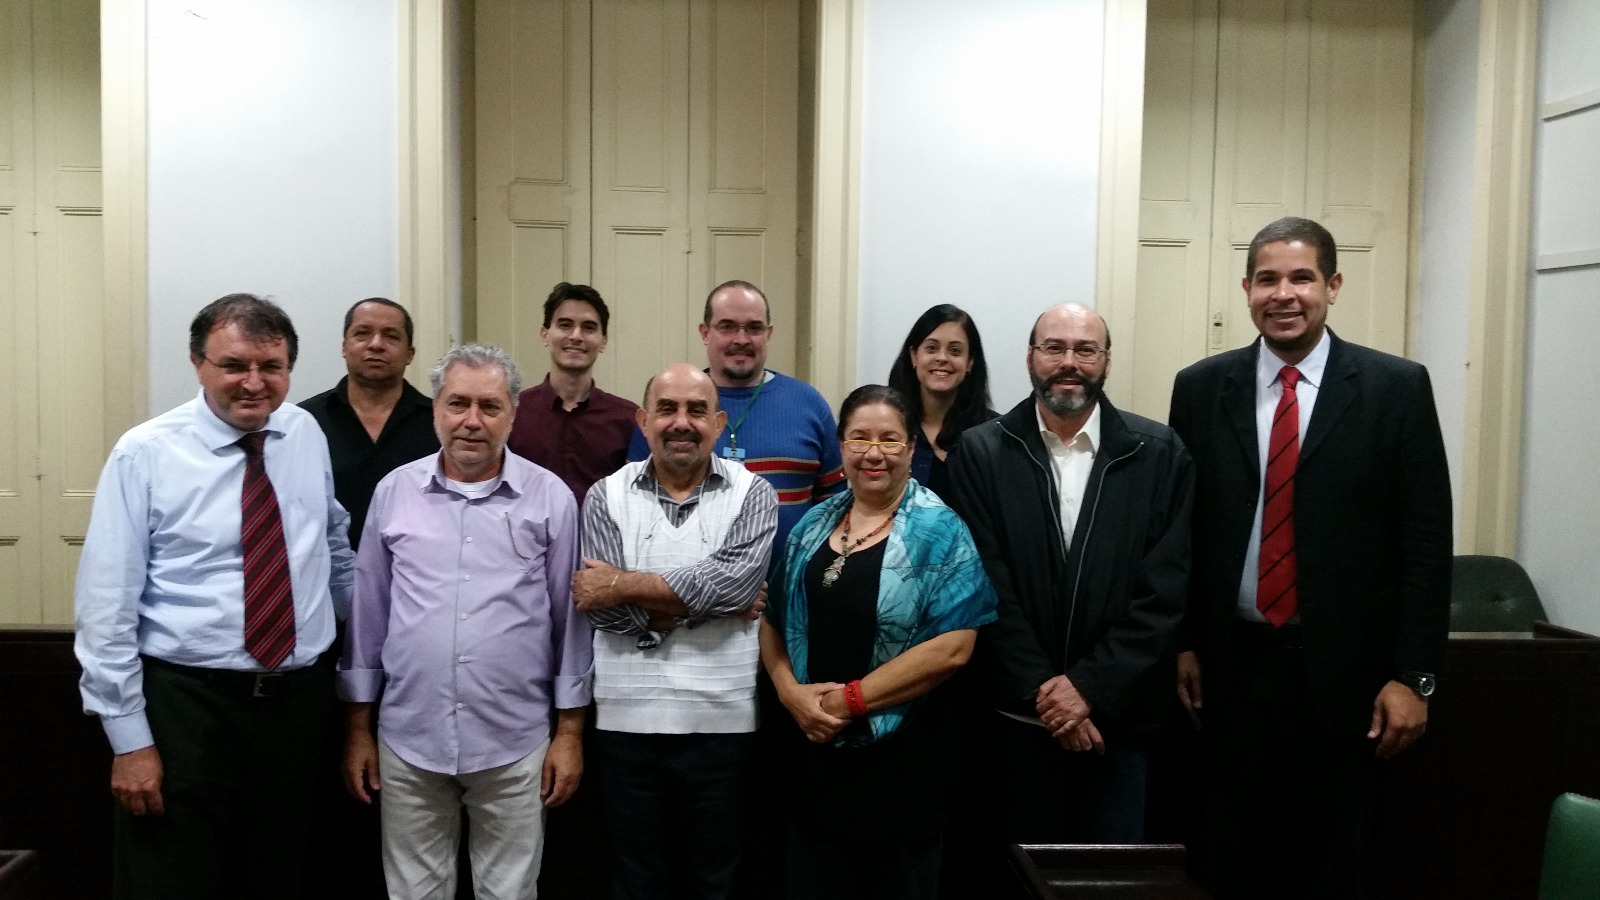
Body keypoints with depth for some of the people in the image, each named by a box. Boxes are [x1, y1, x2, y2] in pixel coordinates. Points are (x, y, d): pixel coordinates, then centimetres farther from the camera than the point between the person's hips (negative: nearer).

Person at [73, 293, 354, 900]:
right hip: (184, 705, -4)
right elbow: (106, 605, -10)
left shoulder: (307, 436, 2)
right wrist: (130, 741, -11)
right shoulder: (145, 454, -9)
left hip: (298, 697, 4)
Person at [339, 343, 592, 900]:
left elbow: (569, 619, 1)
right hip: (409, 740, 2)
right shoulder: (394, 492, 2)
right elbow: (368, 616, 7)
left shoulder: (551, 498, -3)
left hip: (515, 745, -1)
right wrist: (359, 728, 8)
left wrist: (570, 732, 1)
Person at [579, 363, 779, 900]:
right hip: (627, 718, 1)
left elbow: (733, 581, -19)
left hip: (720, 719, -1)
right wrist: (707, 601, -13)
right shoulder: (606, 497, 1)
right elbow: (605, 608, -11)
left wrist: (623, 584, -15)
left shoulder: (752, 495, -1)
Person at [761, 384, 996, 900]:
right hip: (814, 752, 5)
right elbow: (774, 619, 11)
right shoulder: (812, 526, 8)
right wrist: (790, 690, -8)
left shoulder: (940, 532, -8)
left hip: (900, 760, -4)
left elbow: (953, 647, -17)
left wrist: (850, 700, -16)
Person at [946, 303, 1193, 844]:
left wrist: (1089, 688, -11)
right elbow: (986, 586, -5)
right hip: (1017, 717, 0)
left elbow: (1164, 591, -4)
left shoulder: (1159, 454, 1)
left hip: (1120, 717, 1)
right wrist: (1043, 690, -11)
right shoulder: (981, 452, 0)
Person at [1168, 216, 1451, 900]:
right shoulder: (1201, 387, 3)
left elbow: (1426, 540, -4)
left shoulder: (1397, 388, -3)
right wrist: (1182, 644, 2)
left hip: (1344, 671, -1)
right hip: (1231, 665, 2)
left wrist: (1412, 675, -7)